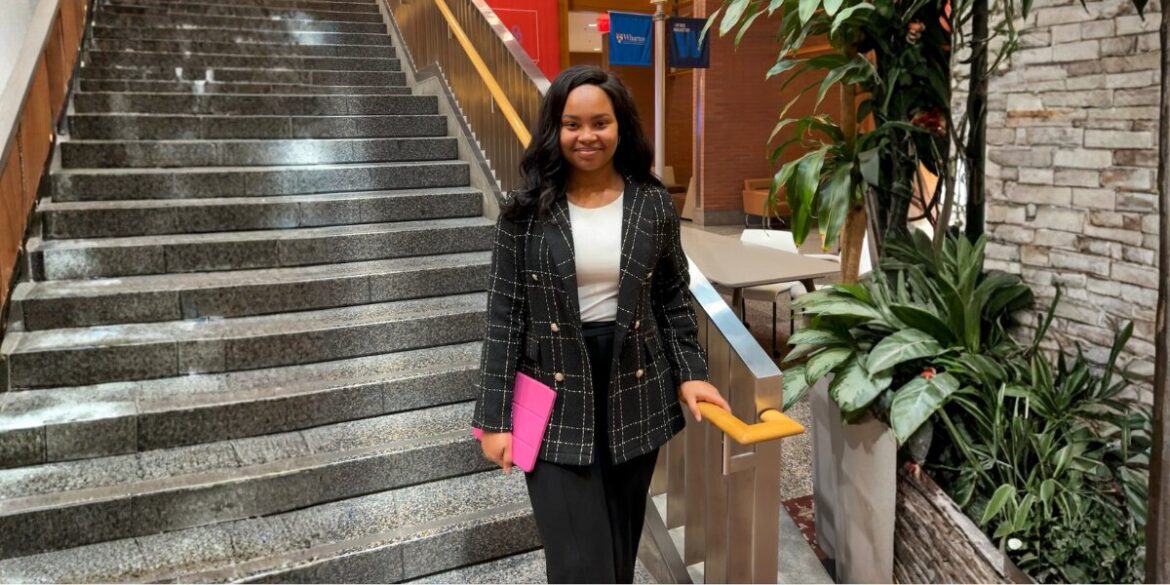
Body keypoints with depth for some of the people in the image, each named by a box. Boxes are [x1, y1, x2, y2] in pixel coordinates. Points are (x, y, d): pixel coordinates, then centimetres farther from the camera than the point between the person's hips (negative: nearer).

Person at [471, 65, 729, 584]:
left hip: (635, 394, 3)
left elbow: (673, 298, 10)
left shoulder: (653, 204, 0)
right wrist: (495, 417, -6)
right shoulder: (525, 210, -5)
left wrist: (690, 372, -1)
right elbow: (504, 316, -4)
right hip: (556, 402, -2)